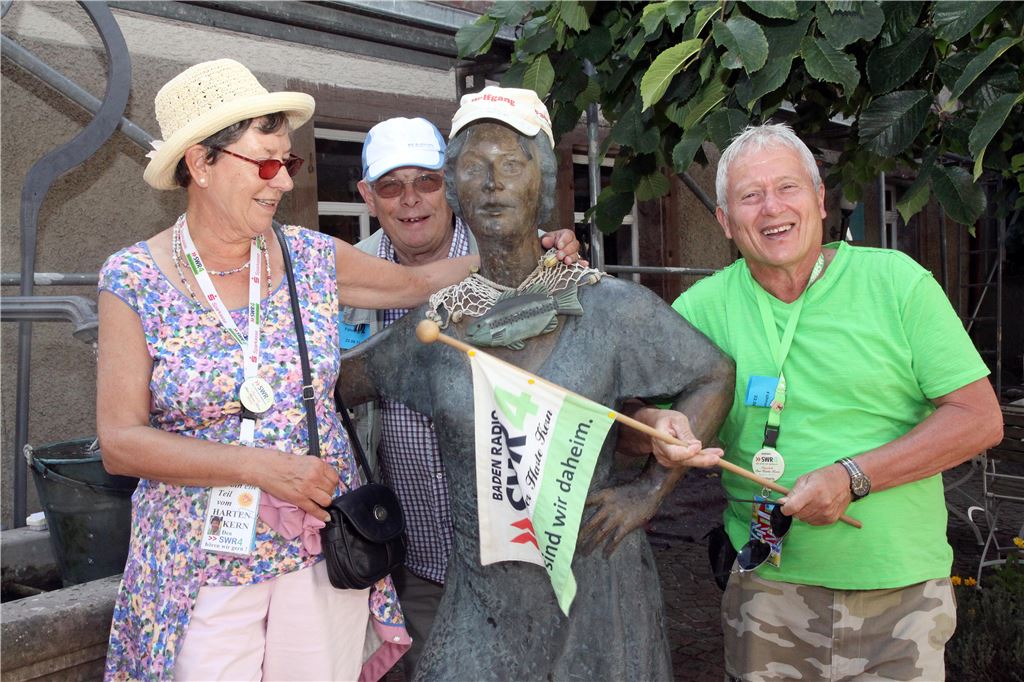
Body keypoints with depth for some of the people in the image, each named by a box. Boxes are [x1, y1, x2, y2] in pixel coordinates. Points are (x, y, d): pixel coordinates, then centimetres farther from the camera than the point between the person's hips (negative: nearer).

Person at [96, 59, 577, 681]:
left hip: (324, 550, 3)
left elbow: (419, 281, 14)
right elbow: (121, 442, -11)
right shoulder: (134, 280, -8)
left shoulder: (311, 257, 0)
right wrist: (262, 466, -19)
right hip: (202, 568, -2)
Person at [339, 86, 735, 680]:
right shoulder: (437, 321, -1)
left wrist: (650, 491, -5)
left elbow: (714, 376, 0)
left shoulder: (609, 307, -8)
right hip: (483, 589, 2)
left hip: (596, 583, -1)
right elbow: (351, 379, 14)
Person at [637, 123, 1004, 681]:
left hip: (902, 590, 0)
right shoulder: (705, 305, -1)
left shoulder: (897, 281, -4)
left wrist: (854, 477, -17)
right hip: (766, 588, 1)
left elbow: (980, 420, -6)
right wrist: (656, 425, -20)